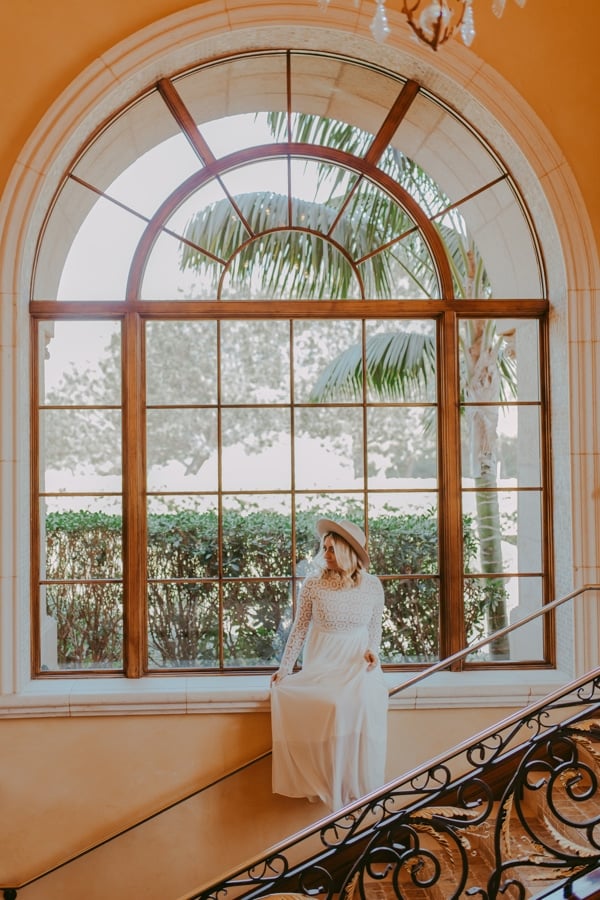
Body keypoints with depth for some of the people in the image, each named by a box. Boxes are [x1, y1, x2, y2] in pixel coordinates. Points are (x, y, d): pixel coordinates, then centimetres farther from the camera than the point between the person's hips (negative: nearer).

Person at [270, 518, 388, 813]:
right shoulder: (312, 584, -3)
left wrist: (372, 652, -7)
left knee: (366, 703, -28)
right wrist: (285, 668, -1)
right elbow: (299, 628, 3)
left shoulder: (372, 585, 1)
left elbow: (375, 627, 12)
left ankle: (361, 786, -12)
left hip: (358, 660, 1)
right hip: (322, 660, -1)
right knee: (332, 706, -29)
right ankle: (330, 786, -12)